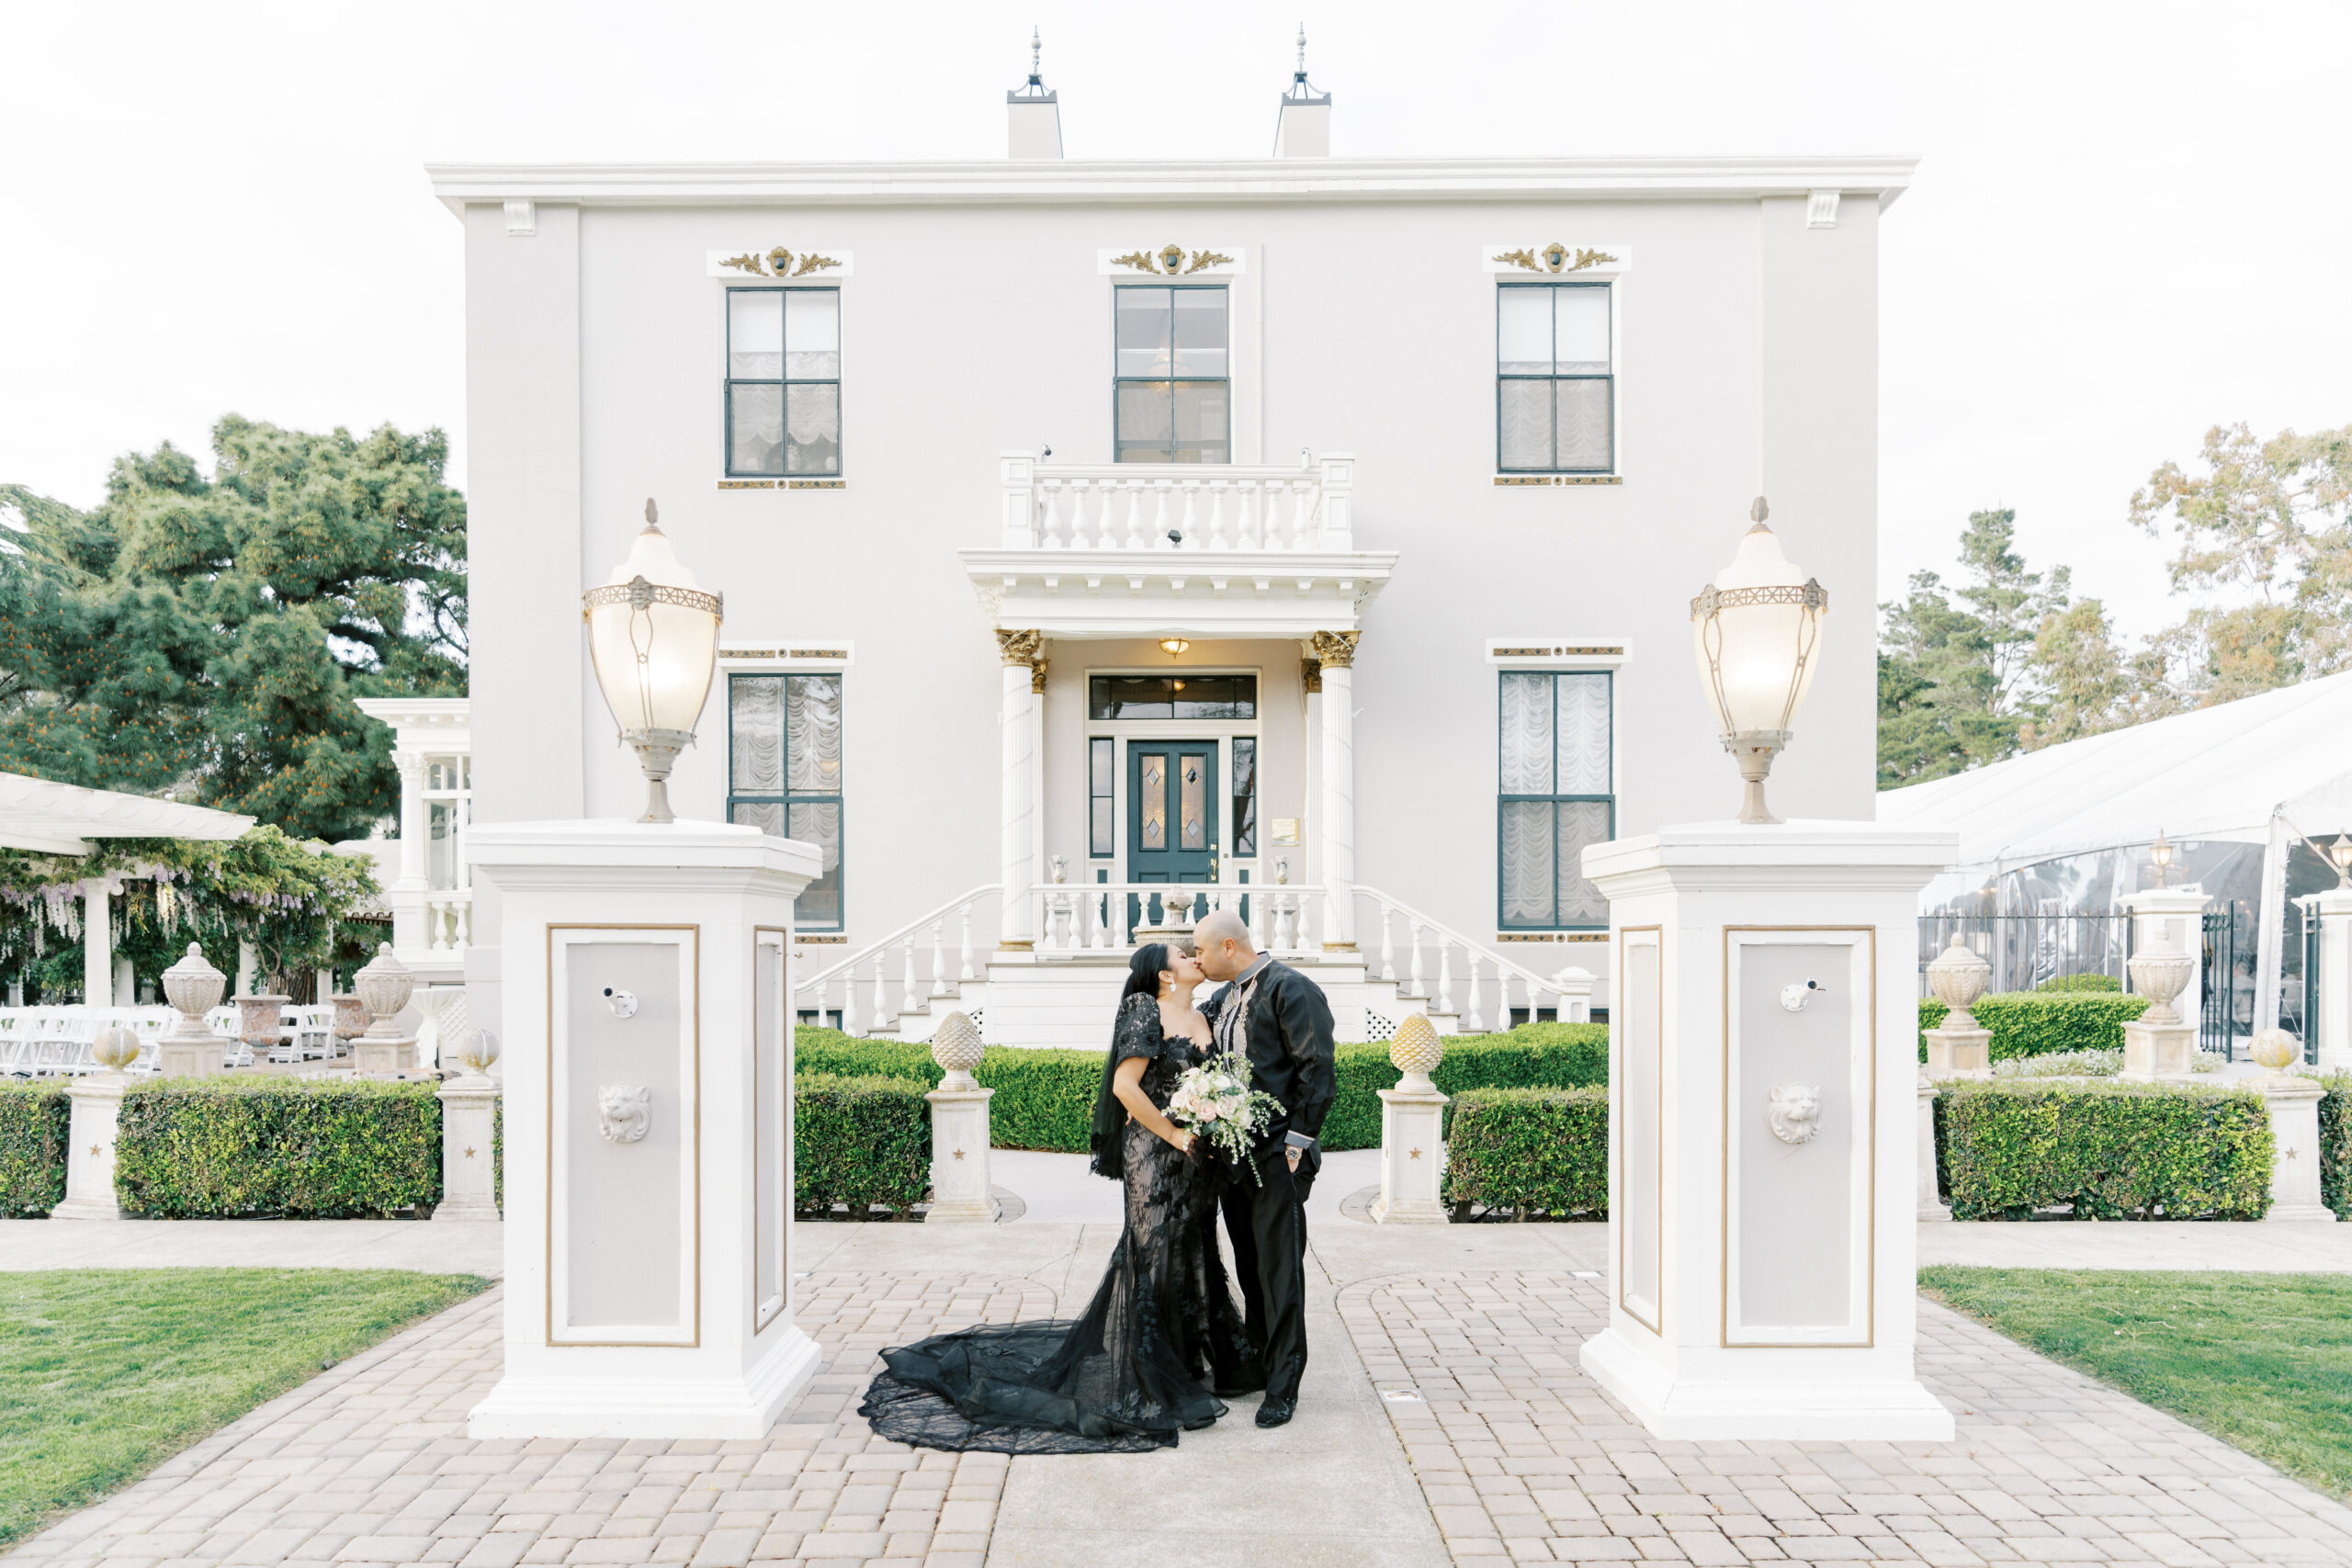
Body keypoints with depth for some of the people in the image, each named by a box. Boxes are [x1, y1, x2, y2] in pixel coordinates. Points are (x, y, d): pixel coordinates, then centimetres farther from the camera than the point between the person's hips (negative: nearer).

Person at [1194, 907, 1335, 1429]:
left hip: (1277, 1155, -8)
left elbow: (1318, 1071, -15)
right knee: (1249, 1267, 15)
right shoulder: (1222, 1000, 15)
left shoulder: (1291, 990, -11)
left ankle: (1283, 1387, 7)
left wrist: (1297, 1142, -16)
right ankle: (1260, 1360, 30)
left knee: (1279, 1270, -2)